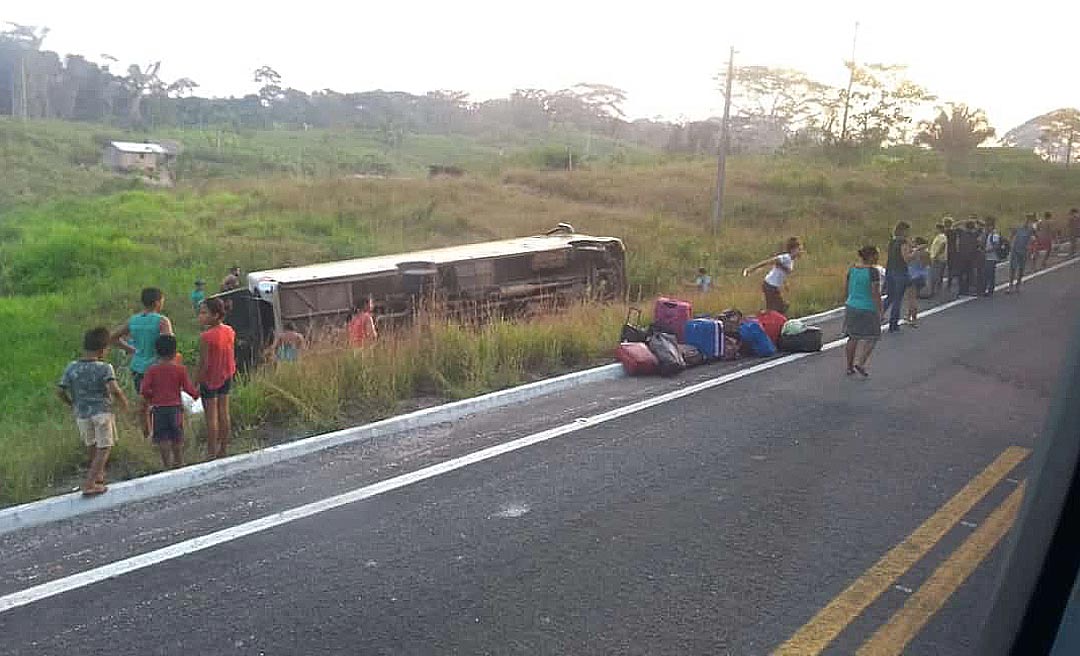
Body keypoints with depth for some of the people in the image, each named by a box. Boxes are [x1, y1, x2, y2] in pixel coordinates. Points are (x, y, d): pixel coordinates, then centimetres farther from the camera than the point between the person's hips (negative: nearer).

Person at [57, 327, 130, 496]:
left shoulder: (71, 367, 0)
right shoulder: (104, 368, -13)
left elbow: (60, 391, 0)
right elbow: (115, 390, -25)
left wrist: (72, 404, 17)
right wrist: (124, 403, -8)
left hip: (81, 413, 5)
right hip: (102, 411, -5)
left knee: (91, 446, 25)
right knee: (104, 448, 5)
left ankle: (99, 475, 42)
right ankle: (89, 484, -3)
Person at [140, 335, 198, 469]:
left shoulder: (152, 369, -4)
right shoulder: (180, 369, -7)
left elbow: (144, 390, -8)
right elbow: (187, 387, -6)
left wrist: (150, 397, 11)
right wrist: (196, 393, 13)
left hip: (158, 408, 0)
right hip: (175, 407, 0)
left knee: (162, 438, 7)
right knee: (177, 438, 12)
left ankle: (167, 464, 8)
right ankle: (179, 462, 21)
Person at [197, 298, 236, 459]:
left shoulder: (206, 337, -23)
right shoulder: (230, 331, -3)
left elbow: (203, 364, -20)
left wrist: (196, 383, -10)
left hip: (210, 379, -6)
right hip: (226, 376, 6)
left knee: (211, 417, 4)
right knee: (224, 412, 15)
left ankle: (212, 454, 13)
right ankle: (224, 449, 25)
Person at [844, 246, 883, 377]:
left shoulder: (852, 269, 3)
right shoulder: (873, 271, -16)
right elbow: (876, 293, -17)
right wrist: (880, 311, -10)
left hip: (852, 307, 6)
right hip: (868, 309, -6)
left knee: (853, 338, 15)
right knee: (872, 338, 9)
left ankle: (850, 367, 20)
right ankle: (860, 364, -1)